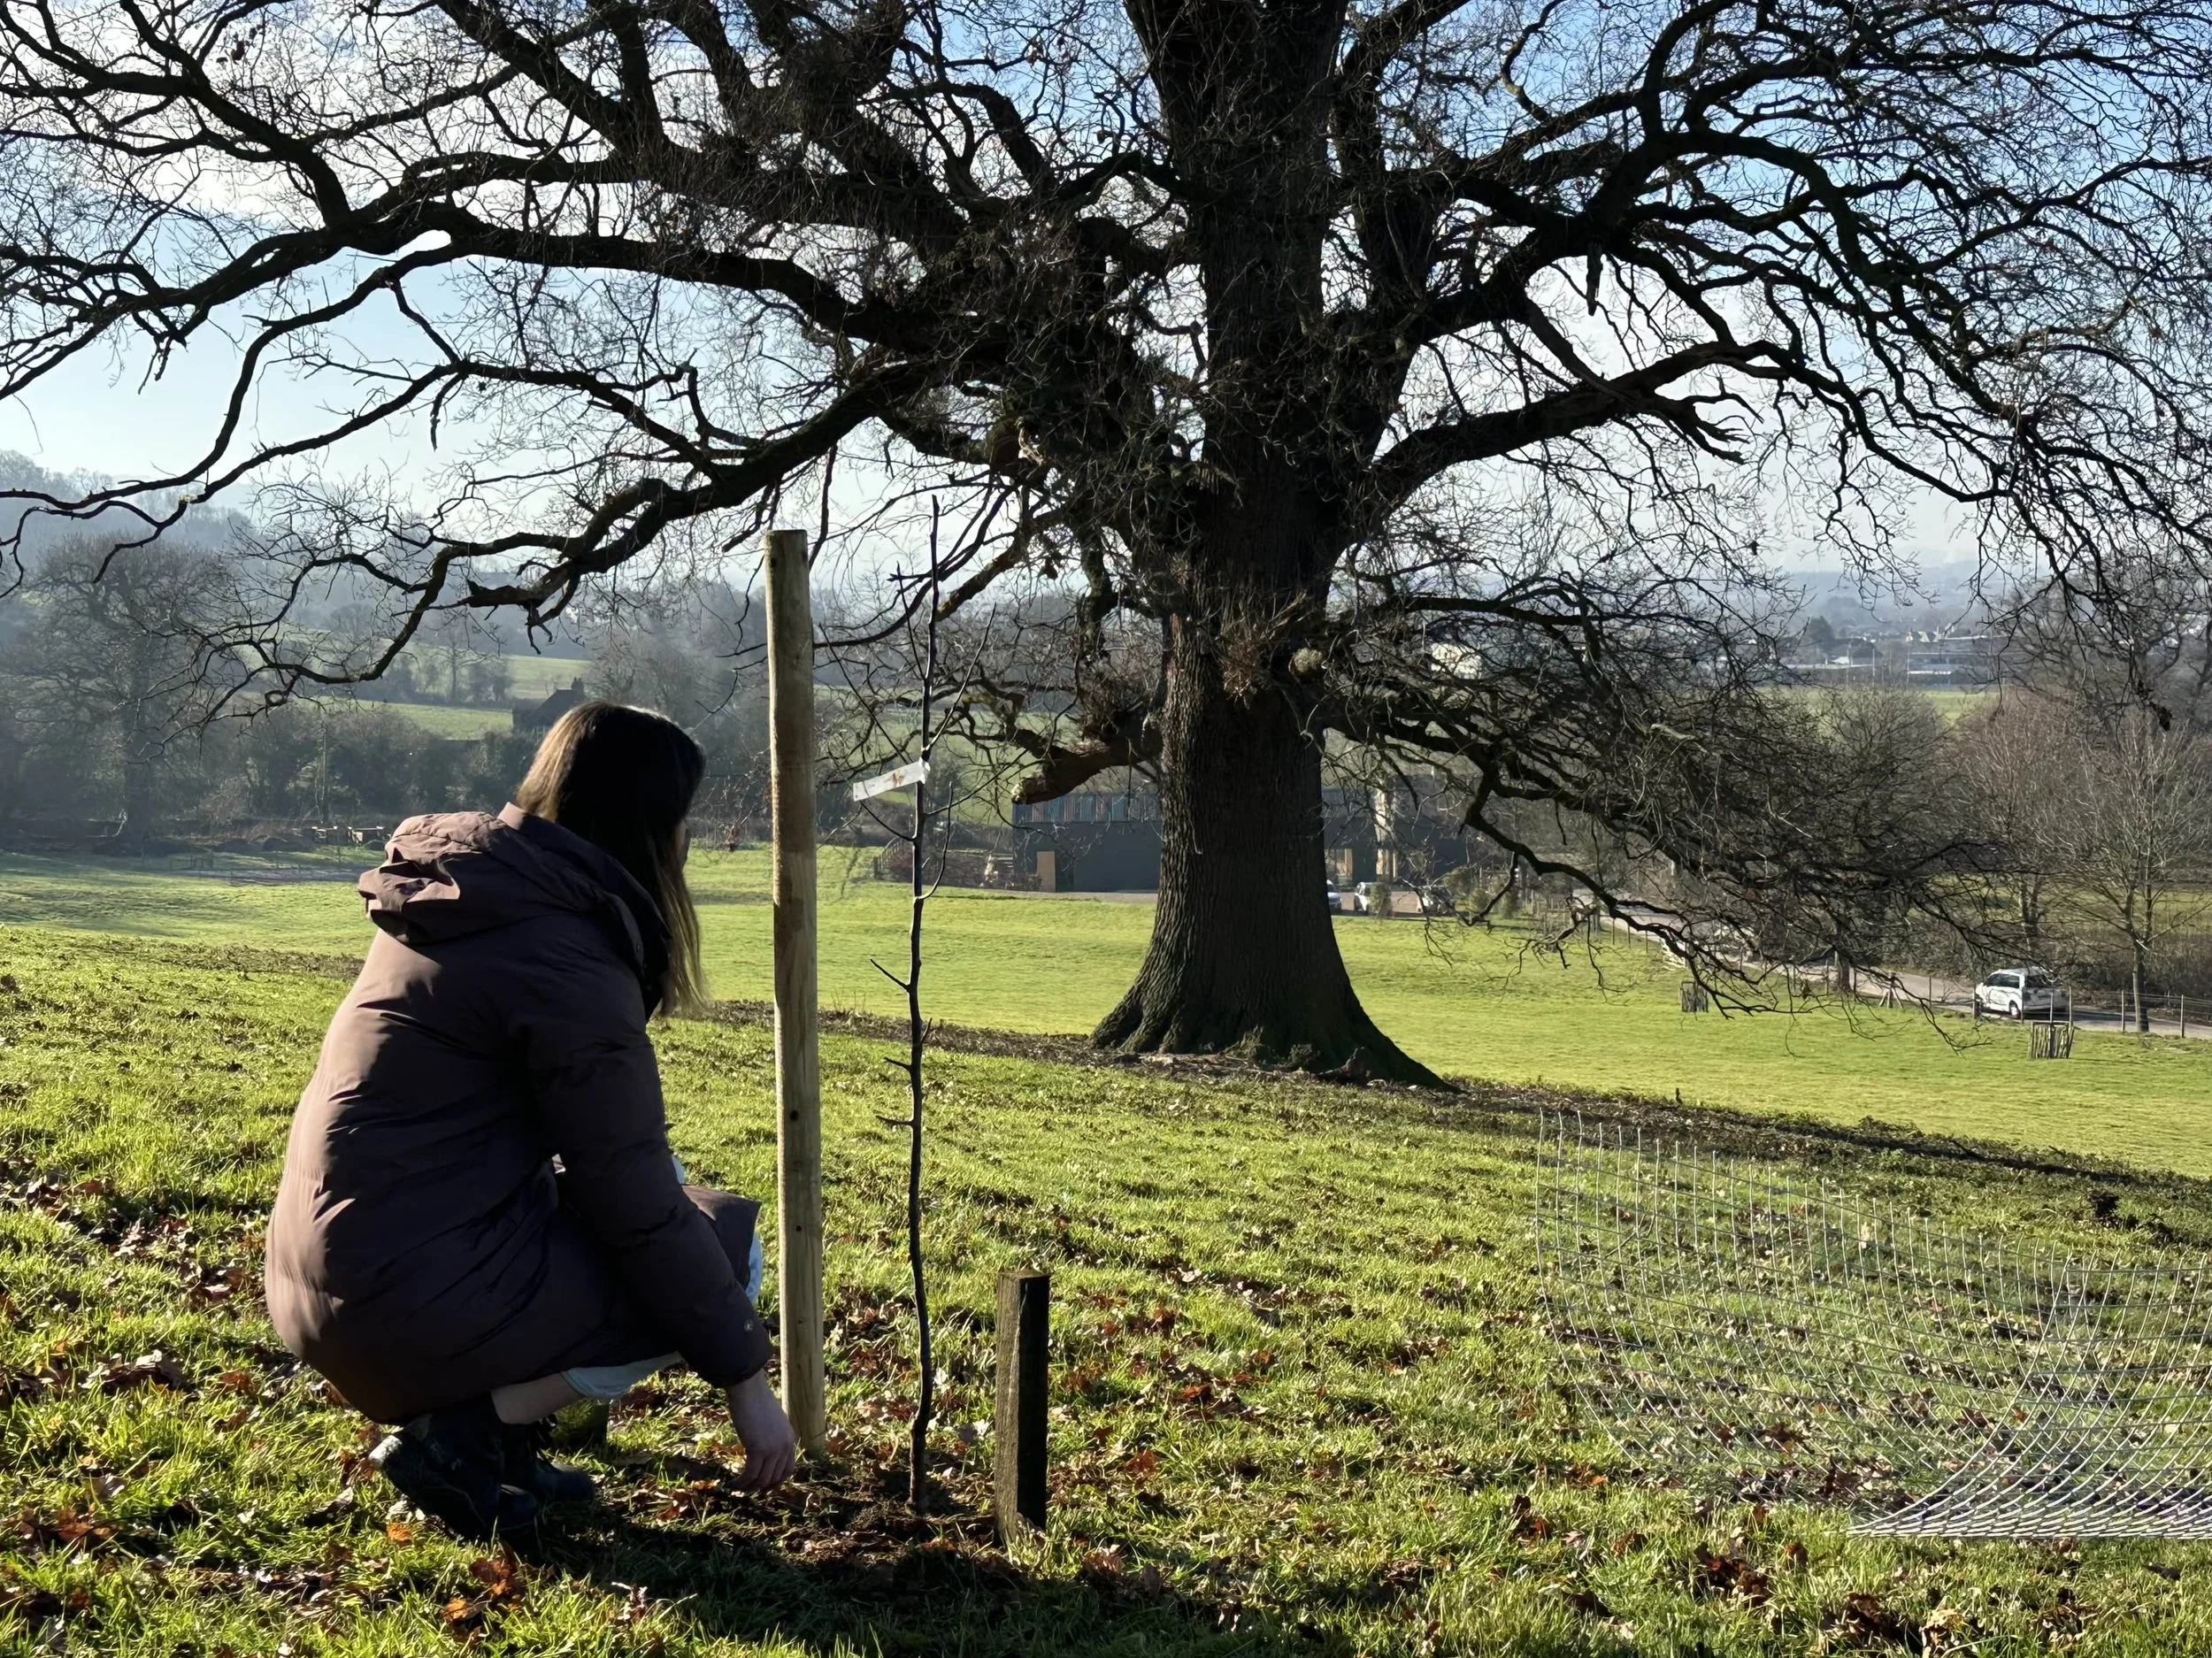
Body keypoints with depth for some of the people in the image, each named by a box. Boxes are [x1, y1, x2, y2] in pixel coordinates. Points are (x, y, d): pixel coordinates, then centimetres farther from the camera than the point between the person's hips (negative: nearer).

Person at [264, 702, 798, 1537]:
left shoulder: (470, 883, 10)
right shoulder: (565, 957, -18)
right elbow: (636, 1212, -15)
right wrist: (746, 1377, -9)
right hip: (413, 1300, -9)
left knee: (662, 1183, 19)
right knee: (719, 1249, 1)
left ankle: (488, 1416, 10)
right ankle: (462, 1434, -4)